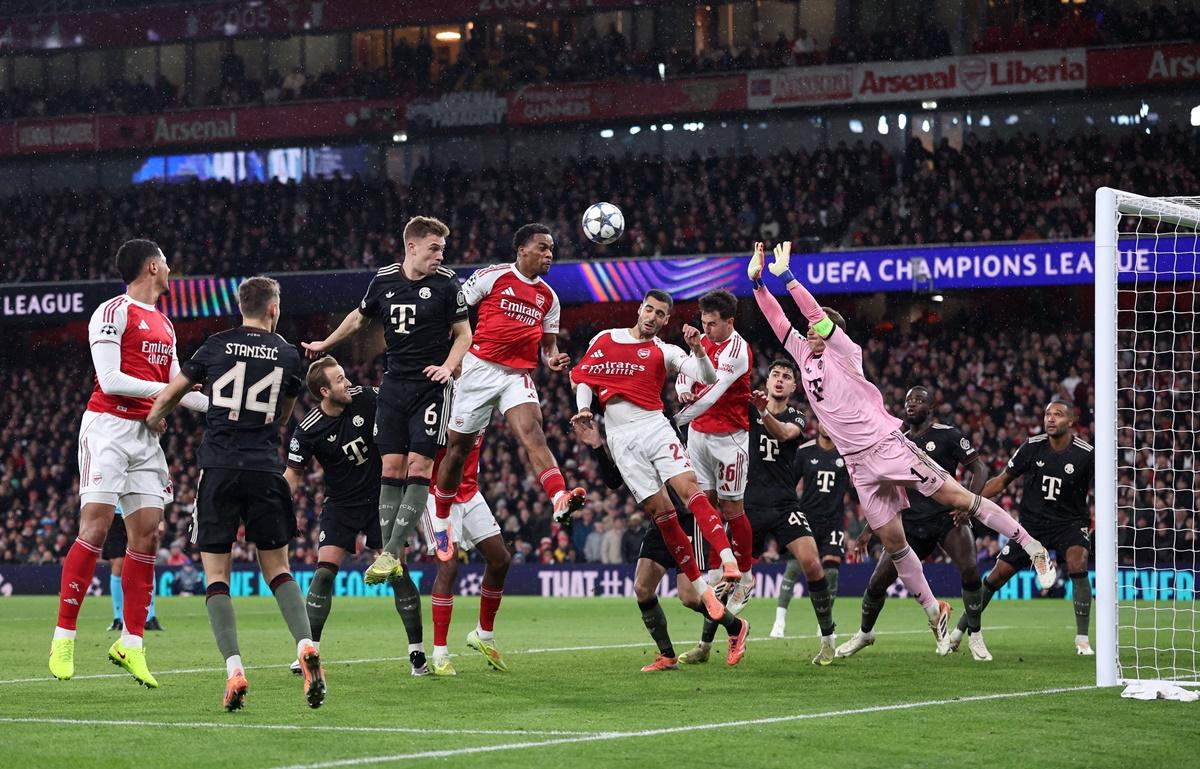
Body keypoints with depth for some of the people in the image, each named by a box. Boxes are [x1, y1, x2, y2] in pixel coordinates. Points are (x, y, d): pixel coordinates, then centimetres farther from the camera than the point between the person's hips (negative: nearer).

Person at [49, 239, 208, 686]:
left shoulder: (164, 326, 19)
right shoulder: (114, 313, -7)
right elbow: (110, 380, -14)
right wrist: (164, 390, -13)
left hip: (147, 435, 8)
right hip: (109, 428, -8)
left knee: (147, 535, 2)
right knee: (96, 527, -13)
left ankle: (131, 643, 6)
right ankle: (63, 637, -9)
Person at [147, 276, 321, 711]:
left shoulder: (217, 346, 5)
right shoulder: (289, 356, 8)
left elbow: (168, 396, 14)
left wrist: (153, 421, 35)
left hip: (220, 467, -1)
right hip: (266, 471, 1)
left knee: (216, 574, 2)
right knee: (277, 568, 13)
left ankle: (234, 669, -12)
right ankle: (306, 647, -8)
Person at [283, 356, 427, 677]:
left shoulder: (365, 398, -11)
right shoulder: (308, 429, -15)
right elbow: (294, 474, -6)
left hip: (379, 499, 1)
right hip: (341, 504, -1)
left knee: (397, 572, -7)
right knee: (325, 571, -14)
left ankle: (417, 651, 2)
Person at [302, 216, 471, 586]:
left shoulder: (447, 284, -5)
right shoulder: (384, 280, 4)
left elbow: (463, 334, 1)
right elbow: (360, 318, 24)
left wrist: (447, 367, -16)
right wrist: (325, 344, 35)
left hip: (431, 386, -3)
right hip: (394, 385, 3)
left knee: (419, 466, -11)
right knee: (391, 466, -2)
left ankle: (391, 552, -11)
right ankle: (390, 555, 0)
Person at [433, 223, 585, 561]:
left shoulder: (549, 297, 14)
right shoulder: (492, 277, -2)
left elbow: (548, 344, 20)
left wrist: (553, 360, -3)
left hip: (519, 375, 3)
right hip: (480, 368, -3)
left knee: (532, 431, -22)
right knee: (459, 447, 6)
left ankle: (560, 501, -44)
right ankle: (440, 521, 24)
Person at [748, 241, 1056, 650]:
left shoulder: (845, 352, -1)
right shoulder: (805, 356, 16)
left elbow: (815, 313, -12)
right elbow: (778, 321, 12)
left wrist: (785, 274, -13)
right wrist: (757, 281, 2)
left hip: (886, 444, -6)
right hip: (858, 463, 7)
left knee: (958, 498, -10)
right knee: (892, 540, 3)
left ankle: (1033, 547, -6)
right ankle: (933, 611, 11)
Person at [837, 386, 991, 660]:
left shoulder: (947, 435, -2)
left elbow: (979, 469, -4)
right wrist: (869, 529, 18)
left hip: (947, 517, -4)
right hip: (911, 522, 4)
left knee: (970, 571, -25)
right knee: (878, 581, 1)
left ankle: (975, 637, -7)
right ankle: (864, 633, 28)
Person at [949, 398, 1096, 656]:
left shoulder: (1086, 454, -13)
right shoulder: (1032, 447, -6)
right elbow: (1002, 480, 4)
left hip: (1070, 522, -2)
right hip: (1033, 521, 2)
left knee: (1078, 564, -30)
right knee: (998, 574, 0)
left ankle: (1082, 639, -21)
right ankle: (961, 629, 19)